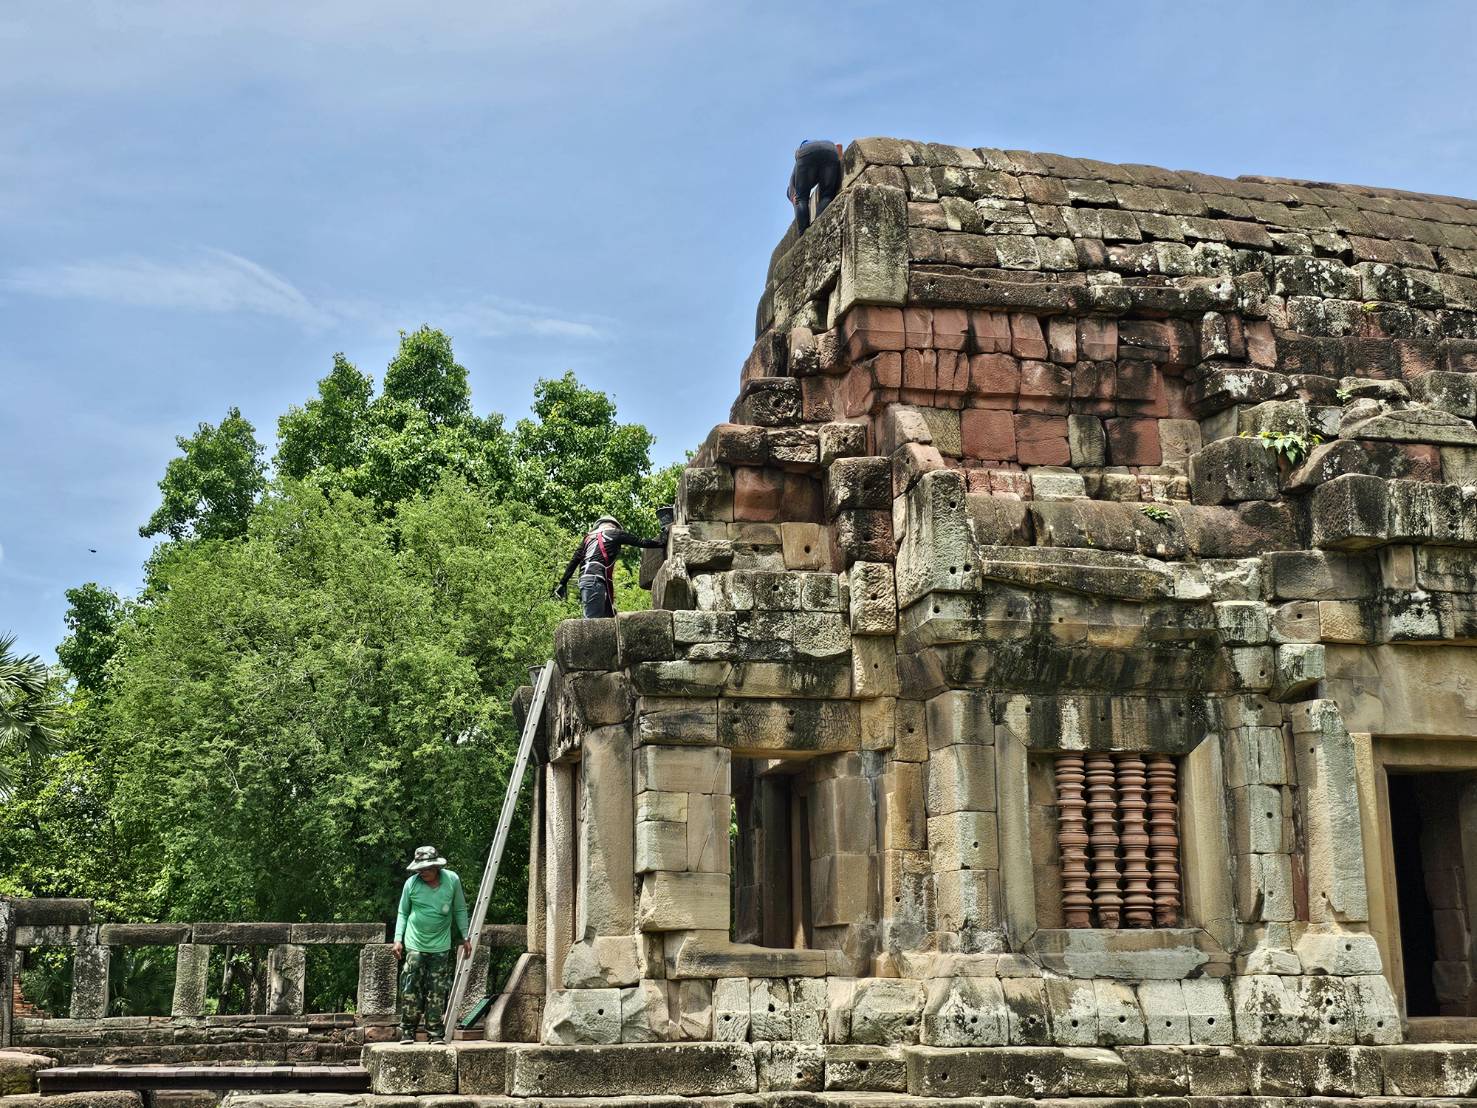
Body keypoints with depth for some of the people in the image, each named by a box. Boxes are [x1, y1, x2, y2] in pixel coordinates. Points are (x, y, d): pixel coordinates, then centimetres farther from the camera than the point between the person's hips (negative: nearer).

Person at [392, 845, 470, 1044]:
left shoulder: (452, 880, -3)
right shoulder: (411, 883, -4)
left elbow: (460, 910, 8)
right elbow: (403, 913, 7)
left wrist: (466, 937, 8)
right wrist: (398, 939, -2)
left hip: (440, 946, 0)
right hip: (414, 945, 0)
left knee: (438, 991, 2)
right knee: (410, 989, -3)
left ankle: (436, 1032, 8)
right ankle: (408, 1031, 7)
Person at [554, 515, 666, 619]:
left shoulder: (589, 537, 24)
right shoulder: (615, 533, 10)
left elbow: (574, 561, 18)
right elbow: (642, 542, 12)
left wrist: (563, 583, 18)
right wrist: (662, 541, 23)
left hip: (585, 579, 7)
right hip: (596, 580, -7)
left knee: (610, 617, 7)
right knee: (593, 619, -15)